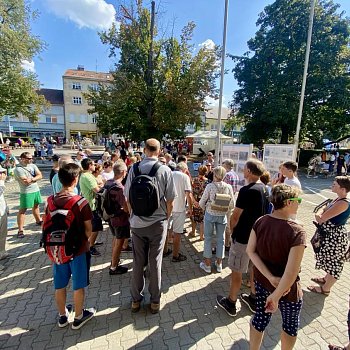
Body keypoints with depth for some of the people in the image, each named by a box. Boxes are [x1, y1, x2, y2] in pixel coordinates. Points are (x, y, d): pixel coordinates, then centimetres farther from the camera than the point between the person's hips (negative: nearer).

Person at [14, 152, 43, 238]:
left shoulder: (33, 166, 5)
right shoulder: (18, 169, -14)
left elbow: (40, 176, -4)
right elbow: (26, 182, -21)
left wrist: (31, 179, -18)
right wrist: (35, 178, -8)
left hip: (36, 190, 7)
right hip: (26, 192, -6)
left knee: (36, 206, 22)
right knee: (22, 210, -2)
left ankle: (38, 221, 42)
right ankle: (20, 230, 1)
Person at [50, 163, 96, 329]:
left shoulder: (52, 201, -6)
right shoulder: (81, 202, -21)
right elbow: (88, 230, -15)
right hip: (78, 249, -5)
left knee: (60, 285, 20)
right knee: (78, 285, 14)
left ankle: (62, 315, 40)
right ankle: (78, 317, 31)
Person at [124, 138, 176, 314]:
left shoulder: (134, 168, -6)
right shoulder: (165, 170, -11)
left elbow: (128, 198, 0)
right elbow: (170, 201, -7)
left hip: (137, 223, 2)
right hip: (158, 222, -1)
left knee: (138, 263, 15)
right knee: (155, 263, 12)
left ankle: (136, 300, 32)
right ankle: (155, 301, 28)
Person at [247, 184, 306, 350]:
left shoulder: (260, 222, -13)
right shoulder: (297, 231, -28)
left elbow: (250, 251, -11)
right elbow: (291, 272, -29)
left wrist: (271, 277, -13)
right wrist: (276, 296, -18)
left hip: (261, 281, 5)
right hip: (287, 288, -4)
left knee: (260, 317, 25)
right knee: (290, 324, 26)